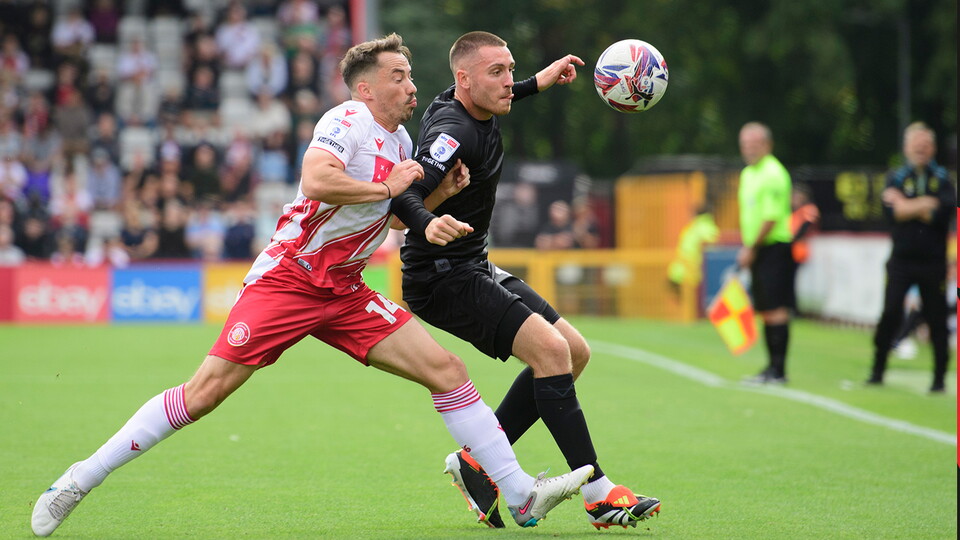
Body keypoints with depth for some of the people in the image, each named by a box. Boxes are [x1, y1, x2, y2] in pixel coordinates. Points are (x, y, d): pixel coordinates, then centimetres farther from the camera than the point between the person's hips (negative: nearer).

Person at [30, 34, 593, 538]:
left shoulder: (401, 140, 13)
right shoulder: (347, 121, -12)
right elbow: (317, 180, -32)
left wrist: (439, 192, 10)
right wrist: (386, 187, -20)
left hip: (345, 294, 8)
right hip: (287, 280, -7)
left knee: (446, 369, -3)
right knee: (206, 391, -13)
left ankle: (523, 494, -1)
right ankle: (83, 478, -3)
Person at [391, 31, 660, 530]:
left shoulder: (458, 105, 6)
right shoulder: (453, 133, -23)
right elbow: (405, 193, -38)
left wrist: (538, 83, 33)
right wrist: (428, 225, -58)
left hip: (473, 269, 11)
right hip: (442, 278, -11)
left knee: (574, 353, 8)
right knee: (550, 348, -25)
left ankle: (477, 462, 9)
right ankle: (598, 493, -25)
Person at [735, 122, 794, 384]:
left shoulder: (773, 174, -13)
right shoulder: (747, 174, 16)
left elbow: (771, 218, -18)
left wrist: (751, 249, -13)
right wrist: (745, 248, 15)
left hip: (774, 247, -9)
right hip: (755, 251, 9)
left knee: (776, 309, -10)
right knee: (765, 311, 11)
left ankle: (778, 370, -11)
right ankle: (772, 366, 15)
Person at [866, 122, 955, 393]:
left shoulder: (943, 179, 6)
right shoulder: (896, 177, 8)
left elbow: (944, 212, -11)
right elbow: (891, 212, -8)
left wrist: (906, 205, -7)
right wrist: (924, 205, -10)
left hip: (933, 262, 0)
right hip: (902, 261, 0)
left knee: (937, 320, 2)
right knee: (890, 313, -10)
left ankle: (939, 378, 12)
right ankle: (877, 370, 2)